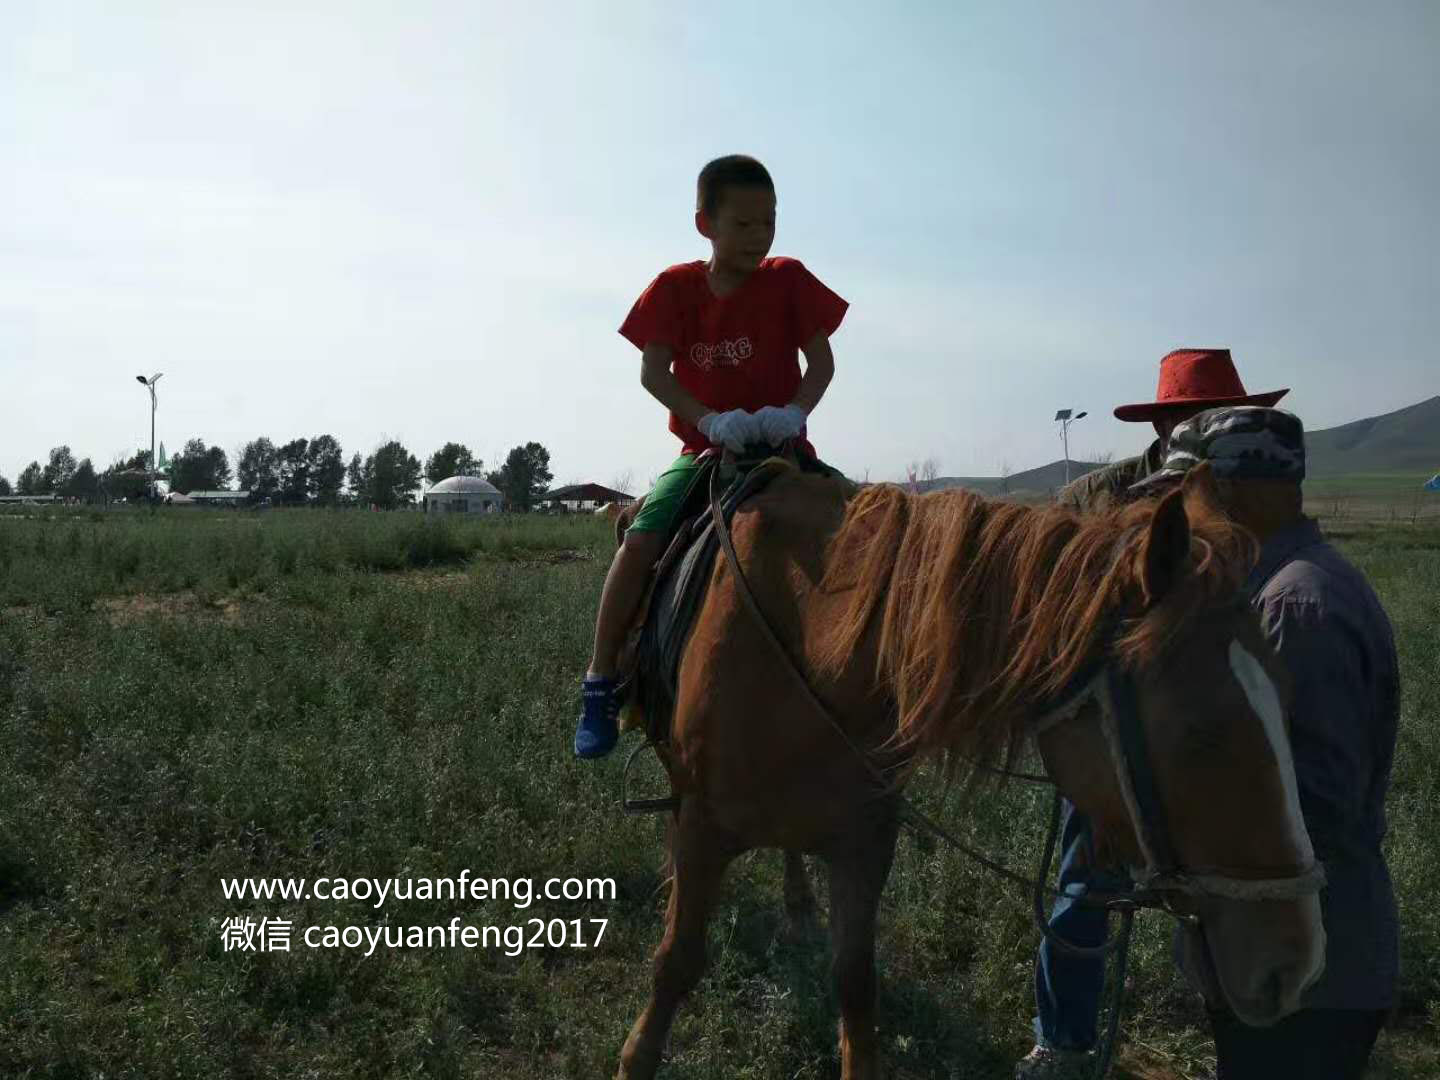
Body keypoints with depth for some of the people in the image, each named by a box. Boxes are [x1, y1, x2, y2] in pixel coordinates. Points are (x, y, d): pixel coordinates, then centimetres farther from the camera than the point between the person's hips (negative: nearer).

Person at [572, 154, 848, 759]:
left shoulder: (788, 280, 3)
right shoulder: (677, 288, 2)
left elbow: (821, 360, 0)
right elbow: (653, 373, -7)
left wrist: (795, 410, -22)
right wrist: (711, 421, -23)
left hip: (782, 447, 1)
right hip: (703, 449, -1)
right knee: (641, 539, -22)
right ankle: (600, 683, -11)